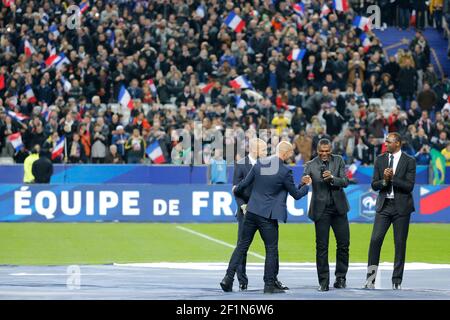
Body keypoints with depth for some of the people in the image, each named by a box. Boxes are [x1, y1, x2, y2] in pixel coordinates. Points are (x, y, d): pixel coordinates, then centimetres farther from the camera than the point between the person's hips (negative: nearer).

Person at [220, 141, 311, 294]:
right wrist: (306, 186, 17)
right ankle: (269, 285, 6)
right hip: (268, 216, -5)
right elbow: (296, 194, -2)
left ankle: (228, 278, 6)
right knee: (271, 249, 5)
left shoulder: (259, 164, 2)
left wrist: (236, 190, 31)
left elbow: (245, 183, 10)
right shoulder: (285, 171, -12)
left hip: (251, 212, 5)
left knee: (242, 245, 11)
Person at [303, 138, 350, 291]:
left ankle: (340, 277, 18)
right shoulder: (310, 165, -5)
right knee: (321, 246, -1)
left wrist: (332, 178, -24)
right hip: (321, 209, -2)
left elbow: (345, 181, -6)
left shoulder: (338, 161, 1)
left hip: (338, 208, 2)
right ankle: (324, 282, 3)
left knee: (344, 243, 5)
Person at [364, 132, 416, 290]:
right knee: (375, 240, -8)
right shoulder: (380, 160, 8)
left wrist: (392, 178, -18)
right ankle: (370, 279, -5)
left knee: (400, 243, 2)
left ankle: (397, 281, 10)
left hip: (401, 206, -2)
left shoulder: (409, 161, -2)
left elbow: (409, 186, -10)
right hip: (384, 206, 2)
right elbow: (374, 185, 6)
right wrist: (384, 180, -14)